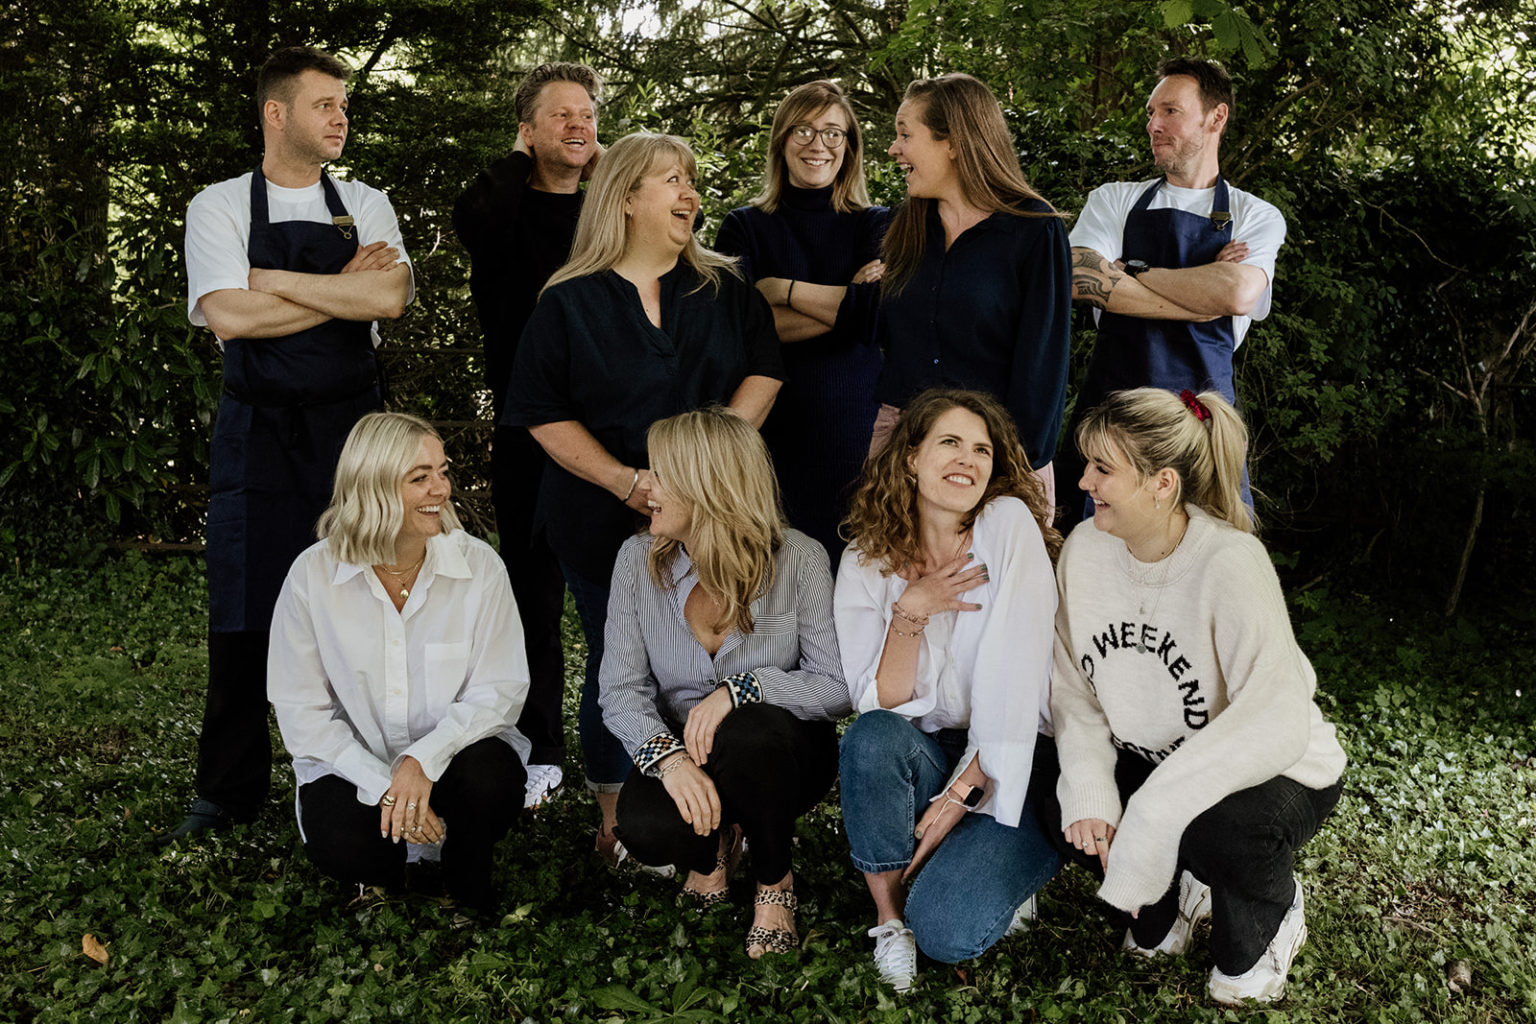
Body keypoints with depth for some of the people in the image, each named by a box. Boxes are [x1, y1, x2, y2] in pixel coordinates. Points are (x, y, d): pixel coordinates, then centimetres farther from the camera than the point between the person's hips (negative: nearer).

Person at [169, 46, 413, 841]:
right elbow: (229, 316, -12)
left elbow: (390, 298, -9)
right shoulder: (219, 207, 4)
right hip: (258, 432, -1)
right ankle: (230, 791, 16)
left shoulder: (366, 206, 10)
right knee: (243, 612, 1)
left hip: (352, 425, 2)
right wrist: (345, 288, -7)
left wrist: (276, 281, -9)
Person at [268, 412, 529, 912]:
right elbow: (301, 711, -8)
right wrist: (383, 784, -20)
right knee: (342, 847, -31)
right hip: (355, 763, 0)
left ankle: (469, 896, 1)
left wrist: (424, 759, -27)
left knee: (490, 778, -33)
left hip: (452, 754, 1)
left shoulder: (478, 565, -9)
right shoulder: (313, 574, -10)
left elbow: (499, 689, -10)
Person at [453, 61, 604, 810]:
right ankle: (539, 752, 20)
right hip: (529, 428, 0)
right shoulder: (503, 208, 6)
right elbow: (471, 218, -17)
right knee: (533, 594, 7)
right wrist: (522, 160, -4)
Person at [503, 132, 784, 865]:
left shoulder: (725, 291, 9)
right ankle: (616, 820, 22)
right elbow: (545, 416, -4)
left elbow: (763, 374, 4)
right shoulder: (568, 303, 0)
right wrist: (626, 481, -15)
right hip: (605, 523, -2)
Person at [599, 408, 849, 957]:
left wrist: (740, 688, -30)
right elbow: (622, 689, -9)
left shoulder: (797, 560, -14)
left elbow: (840, 687, -16)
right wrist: (667, 756, -29)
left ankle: (775, 880, -6)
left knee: (745, 734, -37)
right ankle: (714, 838, 10)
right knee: (645, 828, -30)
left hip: (780, 752, -2)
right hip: (682, 751, 2)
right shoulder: (637, 561, -6)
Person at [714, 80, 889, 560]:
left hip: (855, 428, 0)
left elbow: (880, 311, -10)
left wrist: (782, 288, -6)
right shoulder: (745, 227, 8)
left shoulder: (873, 225, 8)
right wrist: (841, 303, -10)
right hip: (772, 430, 0)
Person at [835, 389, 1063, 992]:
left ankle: (1018, 857, 10)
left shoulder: (1009, 524, -10)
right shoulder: (868, 560, -1)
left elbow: (1017, 671, -15)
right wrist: (910, 611, -21)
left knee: (946, 931, -24)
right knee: (872, 737, -33)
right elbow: (880, 703, -7)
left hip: (1009, 762, -3)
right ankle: (888, 911, -9)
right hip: (925, 756, 3)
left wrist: (962, 793, -17)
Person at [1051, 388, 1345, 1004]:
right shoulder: (1086, 549, -9)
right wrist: (1091, 797, -22)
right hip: (1147, 760, 6)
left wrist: (1153, 811, -39)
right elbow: (1074, 691, -7)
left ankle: (1270, 917, 5)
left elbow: (1277, 725, -37)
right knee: (1060, 812, -20)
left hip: (1278, 773, -5)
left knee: (1216, 831, -35)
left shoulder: (1229, 563, -28)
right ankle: (1173, 895, 15)